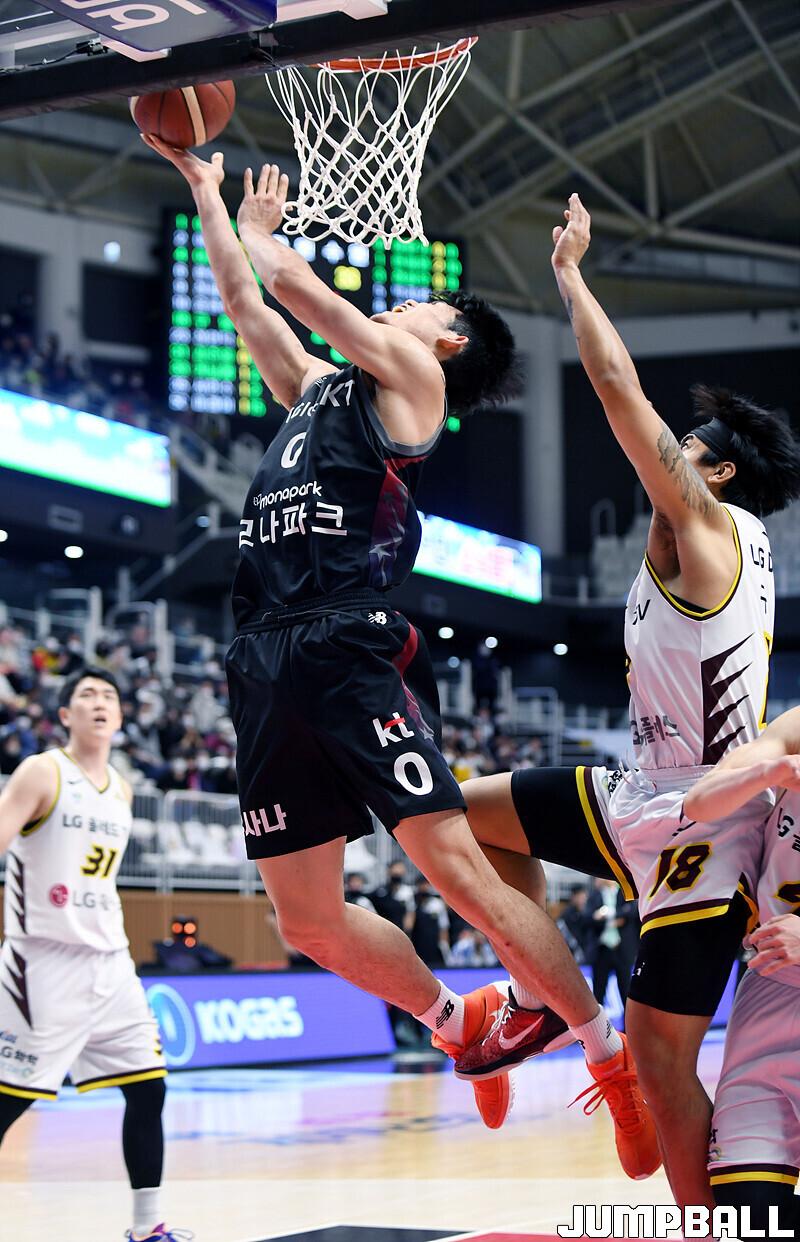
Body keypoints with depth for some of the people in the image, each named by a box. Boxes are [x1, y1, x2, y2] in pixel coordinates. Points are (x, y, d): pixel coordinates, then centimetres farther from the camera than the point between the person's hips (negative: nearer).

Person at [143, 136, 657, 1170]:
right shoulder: (317, 387, 26)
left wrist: (259, 229, 25)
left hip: (352, 650, -7)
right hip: (267, 664, 8)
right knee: (308, 920, 4)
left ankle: (614, 1061, -1)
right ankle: (460, 1022, 25)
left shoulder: (411, 374, 6)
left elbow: (292, 282, 5)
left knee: (462, 874, -12)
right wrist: (204, 189, 39)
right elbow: (244, 300, 35)